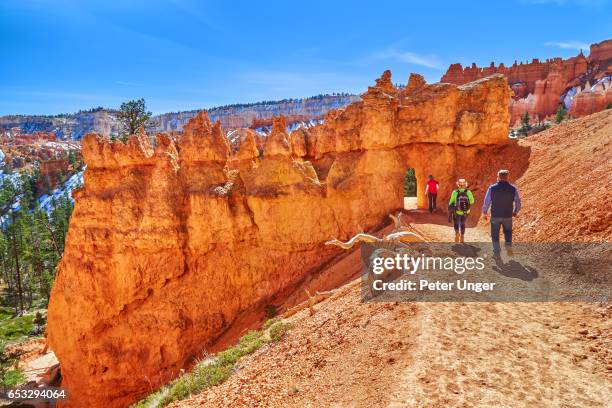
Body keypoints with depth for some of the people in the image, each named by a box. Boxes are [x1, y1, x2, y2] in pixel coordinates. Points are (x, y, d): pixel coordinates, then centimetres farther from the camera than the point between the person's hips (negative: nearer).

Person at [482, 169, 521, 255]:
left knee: (495, 234, 12)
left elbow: (486, 202, -5)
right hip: (508, 216, 1)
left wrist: (484, 213, 8)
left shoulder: (492, 188, -9)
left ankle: (496, 251, 14)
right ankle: (508, 244, -1)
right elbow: (518, 203, 1)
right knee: (508, 232, 21)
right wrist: (515, 212, 20)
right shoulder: (513, 188, -4)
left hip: (495, 216, -1)